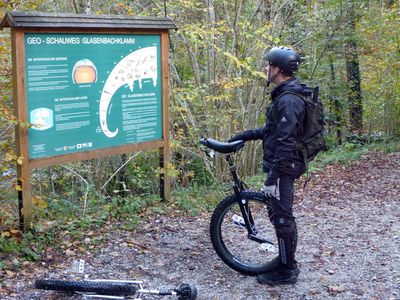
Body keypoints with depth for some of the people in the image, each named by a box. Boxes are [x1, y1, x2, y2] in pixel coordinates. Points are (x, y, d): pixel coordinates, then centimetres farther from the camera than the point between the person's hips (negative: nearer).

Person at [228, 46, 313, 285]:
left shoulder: (288, 100, -22)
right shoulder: (287, 95, 11)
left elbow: (285, 143, -26)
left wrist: (272, 178, -25)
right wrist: (245, 136, 22)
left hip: (283, 167, -10)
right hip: (285, 165, 10)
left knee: (282, 218, -1)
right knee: (282, 215, 19)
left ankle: (286, 271, 11)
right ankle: (287, 261, 31)